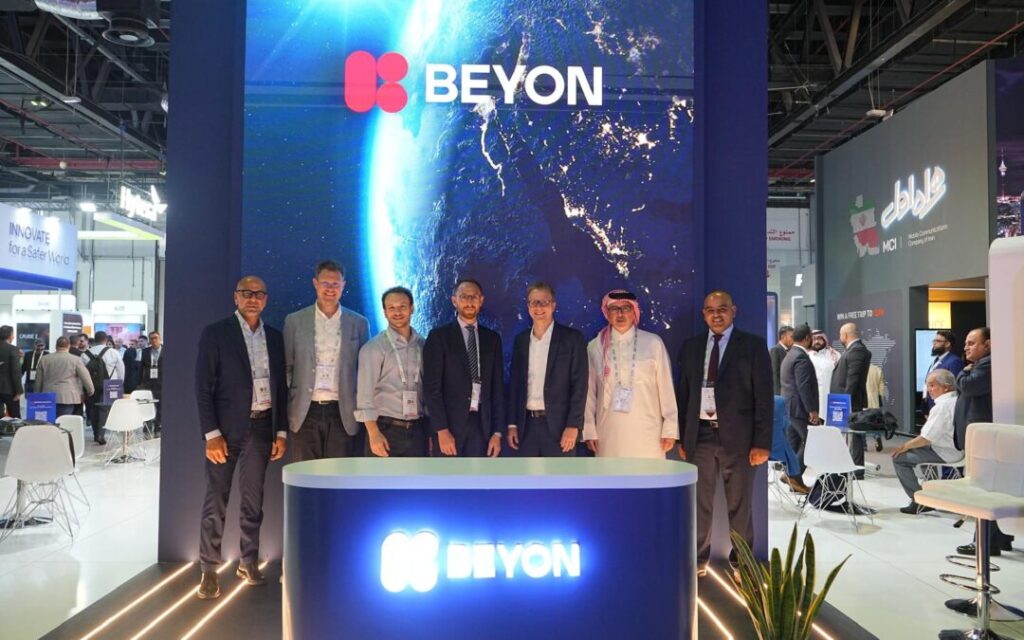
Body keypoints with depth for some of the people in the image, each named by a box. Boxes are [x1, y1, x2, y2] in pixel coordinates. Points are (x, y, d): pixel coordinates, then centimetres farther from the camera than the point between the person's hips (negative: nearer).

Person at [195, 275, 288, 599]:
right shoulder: (215, 333, -2)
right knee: (216, 499, 0)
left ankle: (249, 561, 21)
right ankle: (209, 570, 9)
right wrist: (212, 433, -12)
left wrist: (281, 432, 7)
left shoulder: (274, 337, 10)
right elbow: (203, 387, -6)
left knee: (253, 499, 10)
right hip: (226, 428, -3)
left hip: (261, 427, 4)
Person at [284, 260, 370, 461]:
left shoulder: (359, 323, 7)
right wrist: (285, 409, 2)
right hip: (305, 413, 0)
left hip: (343, 414, 0)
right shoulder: (295, 321, 6)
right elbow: (286, 367, 9)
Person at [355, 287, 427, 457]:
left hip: (417, 431, 4)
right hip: (385, 430, -4)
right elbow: (365, 395, -9)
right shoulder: (373, 348, -5)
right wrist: (374, 434, -17)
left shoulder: (423, 346, 8)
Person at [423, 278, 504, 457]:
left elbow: (498, 387, 11)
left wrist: (497, 432, 4)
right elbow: (432, 387, -5)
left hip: (482, 424, 3)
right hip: (450, 423, -3)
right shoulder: (439, 336, 0)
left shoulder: (492, 338, 12)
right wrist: (442, 430, -13)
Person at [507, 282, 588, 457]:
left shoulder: (572, 338, -2)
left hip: (558, 425, -4)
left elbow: (579, 384, -6)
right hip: (527, 424, 4)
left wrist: (573, 426, -13)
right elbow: (515, 383, 13)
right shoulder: (521, 340, 11)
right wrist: (512, 424, 7)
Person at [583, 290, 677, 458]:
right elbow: (589, 392, 8)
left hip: (646, 433, -1)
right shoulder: (595, 347, 6)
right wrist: (589, 430, 6)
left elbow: (666, 387, 4)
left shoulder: (653, 343, 3)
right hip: (609, 435, 1)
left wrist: (670, 429, 2)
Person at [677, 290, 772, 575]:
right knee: (699, 501, 7)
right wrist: (682, 437, 7)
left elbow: (764, 397, -4)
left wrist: (762, 442, -9)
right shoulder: (691, 346, 10)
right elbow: (683, 394, 11)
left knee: (740, 503, 8)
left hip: (736, 435, -2)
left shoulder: (753, 345, 0)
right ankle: (698, 559, 20)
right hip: (700, 435, 3)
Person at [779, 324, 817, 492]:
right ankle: (795, 475, -7)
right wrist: (812, 410, -20)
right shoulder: (802, 357, -16)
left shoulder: (790, 355, 16)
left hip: (790, 407, 10)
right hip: (800, 408, -10)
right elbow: (804, 387, -22)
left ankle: (791, 474, 15)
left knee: (794, 443, 12)